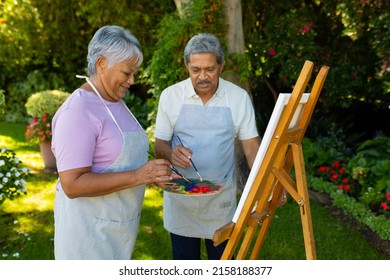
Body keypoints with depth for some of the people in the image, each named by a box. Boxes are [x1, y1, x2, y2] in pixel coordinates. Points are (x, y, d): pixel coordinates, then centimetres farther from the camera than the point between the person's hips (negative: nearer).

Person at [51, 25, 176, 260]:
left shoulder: (116, 103, 8)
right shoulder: (78, 111, -20)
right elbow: (72, 184, -24)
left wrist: (153, 174, -1)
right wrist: (137, 176, -27)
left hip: (121, 222, 8)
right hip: (90, 229, -8)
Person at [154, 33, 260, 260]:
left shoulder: (239, 98, -7)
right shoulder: (170, 96, -7)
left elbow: (251, 147, -4)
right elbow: (160, 145, -2)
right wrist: (171, 153, -26)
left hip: (221, 198, 0)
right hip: (181, 197, 0)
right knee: (184, 258, 16)